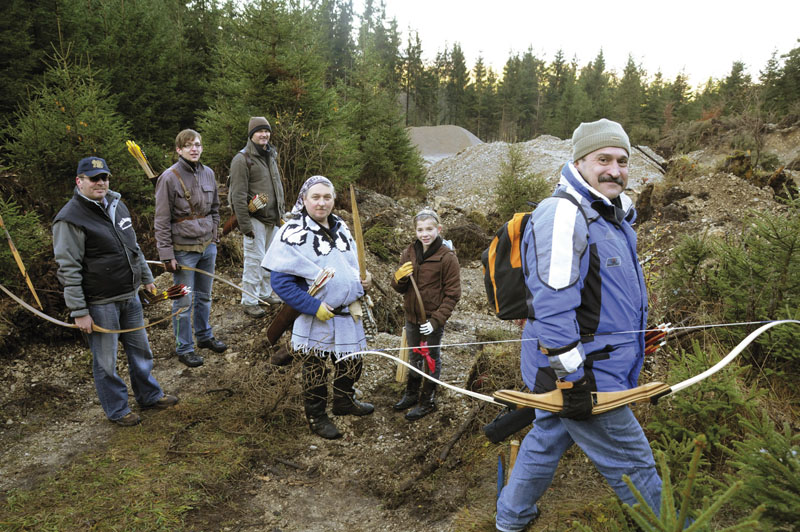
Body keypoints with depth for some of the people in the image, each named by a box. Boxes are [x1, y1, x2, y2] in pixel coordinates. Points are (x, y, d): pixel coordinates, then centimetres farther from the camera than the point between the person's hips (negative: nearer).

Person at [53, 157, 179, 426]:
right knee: (106, 361, 8)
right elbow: (68, 270, -17)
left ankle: (149, 395, 38)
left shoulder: (117, 206, 8)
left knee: (140, 349, 20)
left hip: (130, 296, 7)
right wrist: (79, 312, -18)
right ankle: (117, 410, 26)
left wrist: (146, 278, 23)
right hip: (100, 303, -7)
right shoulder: (70, 219, -16)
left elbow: (134, 247, 20)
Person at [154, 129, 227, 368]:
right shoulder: (169, 178, -12)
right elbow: (162, 221, -12)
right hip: (184, 249, -5)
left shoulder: (208, 173, 5)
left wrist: (214, 237, 13)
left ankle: (204, 335, 37)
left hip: (207, 246, 6)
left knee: (204, 296, 19)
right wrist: (167, 255, -14)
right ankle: (184, 348, 18)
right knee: (184, 302, 4)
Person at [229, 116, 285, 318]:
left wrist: (280, 214, 17)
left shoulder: (271, 156, 13)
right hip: (255, 218, -7)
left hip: (271, 218, 8)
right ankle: (249, 301, 5)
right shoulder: (242, 159, -13)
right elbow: (238, 195, -16)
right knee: (254, 259, -5)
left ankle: (265, 293, 30)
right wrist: (245, 224, -19)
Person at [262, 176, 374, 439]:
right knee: (316, 369, 11)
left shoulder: (340, 226, 6)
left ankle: (345, 401, 45)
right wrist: (314, 307, -22)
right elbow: (280, 281, -19)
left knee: (352, 361, 20)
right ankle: (316, 416, 31)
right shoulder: (293, 233, -17)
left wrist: (364, 279, -1)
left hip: (349, 313, 7)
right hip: (316, 318, -7)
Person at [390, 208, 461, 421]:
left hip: (433, 319, -5)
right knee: (414, 356, 21)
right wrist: (399, 278, -18)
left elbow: (452, 294, -12)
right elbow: (400, 289, 6)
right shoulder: (409, 253, -1)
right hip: (412, 316, 5)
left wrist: (437, 320, -19)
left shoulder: (447, 257, -15)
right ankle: (411, 393, 40)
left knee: (431, 359, 13)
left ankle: (427, 400, 29)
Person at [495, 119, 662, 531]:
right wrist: (573, 380, -24)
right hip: (579, 373, -10)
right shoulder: (562, 215, -22)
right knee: (633, 465, 4)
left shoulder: (614, 214, 12)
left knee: (546, 439, 23)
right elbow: (552, 309, -27)